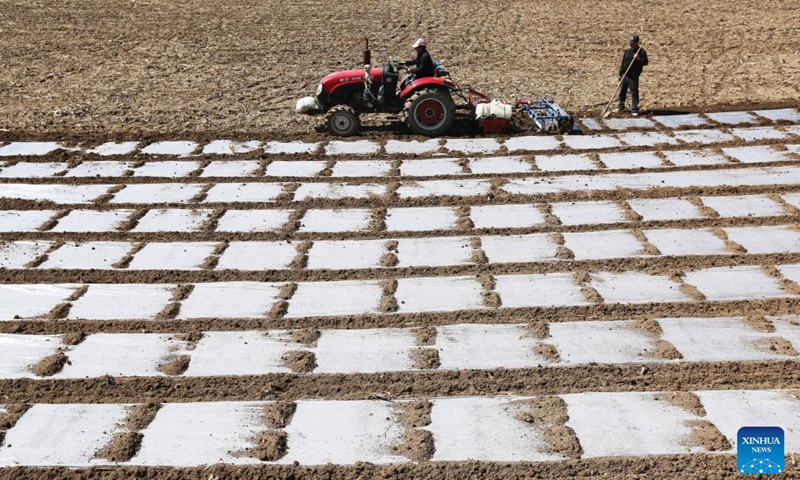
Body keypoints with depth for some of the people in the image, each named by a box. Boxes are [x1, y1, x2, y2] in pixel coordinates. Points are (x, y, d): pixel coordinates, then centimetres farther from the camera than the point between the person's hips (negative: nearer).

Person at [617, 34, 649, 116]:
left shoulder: (641, 52, -3)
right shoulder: (627, 51, 13)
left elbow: (645, 62, -9)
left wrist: (639, 58, -26)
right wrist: (620, 74, 12)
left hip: (633, 76, -6)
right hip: (624, 75, 6)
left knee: (634, 93, -5)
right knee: (622, 92, 14)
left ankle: (634, 110, -2)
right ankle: (621, 107, 29)